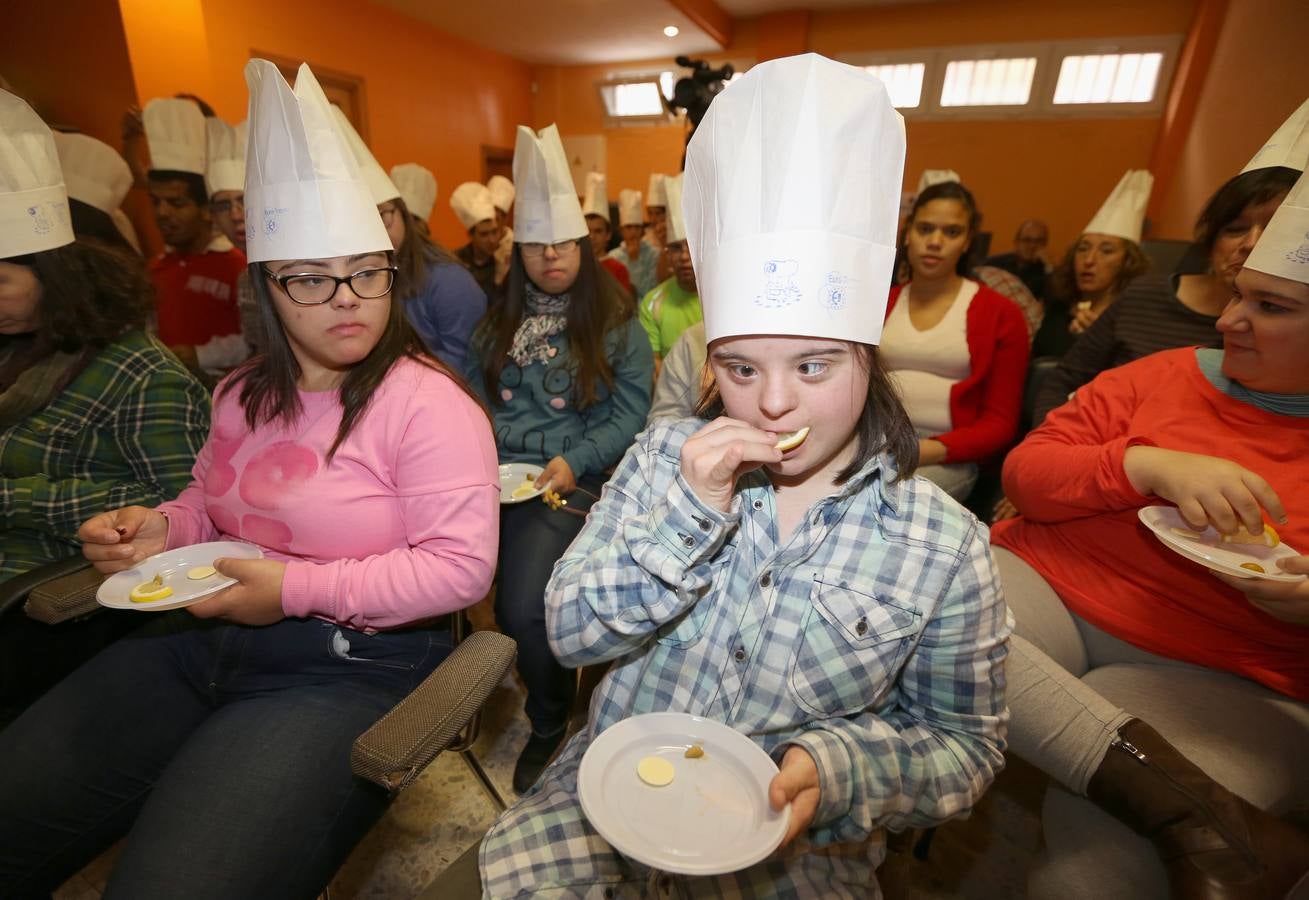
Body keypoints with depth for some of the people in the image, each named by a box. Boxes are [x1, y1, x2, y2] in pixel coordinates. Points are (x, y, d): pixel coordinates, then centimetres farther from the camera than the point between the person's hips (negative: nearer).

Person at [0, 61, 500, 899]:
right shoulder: (244, 395, 10)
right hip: (200, 642, 8)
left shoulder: (427, 405, -15)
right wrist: (162, 528, 3)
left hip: (354, 666, -7)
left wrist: (296, 591, -19)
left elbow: (462, 566, -21)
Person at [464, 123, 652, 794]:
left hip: (567, 484, -3)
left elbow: (629, 413, -2)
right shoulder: (496, 321, 18)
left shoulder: (615, 325, 6)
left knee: (523, 609, -24)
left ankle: (549, 727, 10)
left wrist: (574, 462, -15)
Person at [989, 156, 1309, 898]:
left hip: (1224, 677, -2)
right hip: (1051, 586, 3)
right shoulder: (1166, 375, 8)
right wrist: (1153, 465, -15)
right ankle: (1193, 809, -26)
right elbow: (1025, 473, 1)